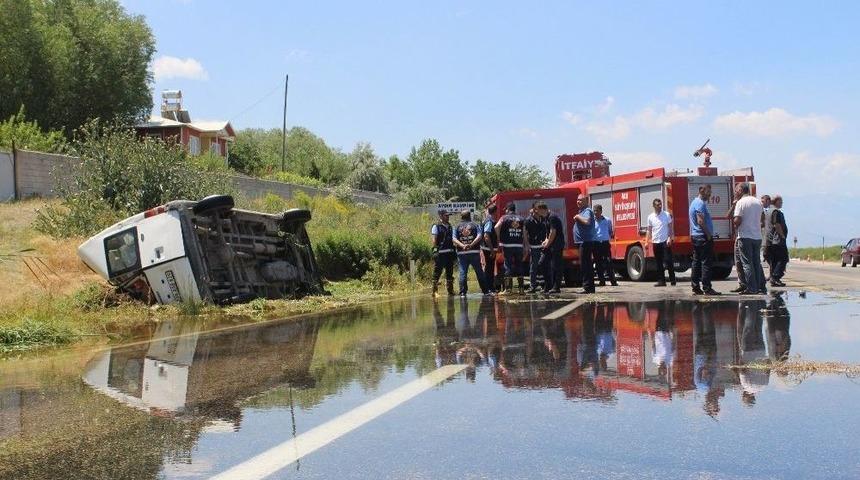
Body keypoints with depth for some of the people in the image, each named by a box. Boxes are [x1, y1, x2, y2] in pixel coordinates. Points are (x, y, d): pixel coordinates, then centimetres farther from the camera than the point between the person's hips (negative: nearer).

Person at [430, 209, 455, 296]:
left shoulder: (450, 226, 16)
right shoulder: (436, 226, -4)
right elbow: (434, 239, -8)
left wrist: (454, 251, 12)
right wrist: (436, 250, -15)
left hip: (450, 252, 6)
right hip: (440, 253, -6)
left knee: (449, 273, 10)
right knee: (437, 273, -4)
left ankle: (450, 290, 16)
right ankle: (435, 291, -1)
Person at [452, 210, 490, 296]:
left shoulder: (457, 227, 8)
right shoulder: (475, 225, 6)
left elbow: (454, 239, -4)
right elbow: (479, 236, -9)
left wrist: (462, 245, -15)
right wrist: (471, 245, -16)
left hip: (462, 253, 1)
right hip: (474, 252, 0)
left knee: (463, 272, 2)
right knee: (479, 272, 6)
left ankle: (463, 292, -3)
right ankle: (485, 291, 11)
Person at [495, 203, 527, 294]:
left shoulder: (504, 218, 3)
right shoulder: (521, 219, 12)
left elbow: (496, 227, -15)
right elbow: (525, 235, 8)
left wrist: (499, 238, -4)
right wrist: (526, 248, 10)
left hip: (508, 246, -3)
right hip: (519, 246, 3)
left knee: (508, 266, 0)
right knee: (519, 266, 10)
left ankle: (509, 288, -5)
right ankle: (521, 288, 10)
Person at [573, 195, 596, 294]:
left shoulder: (587, 211, -12)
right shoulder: (582, 211, 20)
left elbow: (587, 221, -31)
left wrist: (578, 217, -19)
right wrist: (577, 218, 15)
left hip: (586, 242, -11)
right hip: (583, 242, 11)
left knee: (585, 265, -10)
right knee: (586, 265, 13)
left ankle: (588, 287, -9)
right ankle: (589, 287, 19)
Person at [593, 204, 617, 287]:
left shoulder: (607, 221, 7)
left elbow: (610, 231, 16)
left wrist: (612, 235, -5)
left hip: (605, 243, -1)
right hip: (596, 244, 1)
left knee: (608, 262, -7)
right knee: (598, 263, 3)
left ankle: (613, 281, -6)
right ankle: (602, 281, 10)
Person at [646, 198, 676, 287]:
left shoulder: (666, 214, 0)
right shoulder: (650, 217, 6)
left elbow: (670, 228, 1)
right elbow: (649, 230, 11)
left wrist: (670, 238, -12)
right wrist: (646, 242, 1)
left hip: (665, 242, -3)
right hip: (655, 242, 3)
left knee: (668, 261, -6)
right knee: (659, 263, 5)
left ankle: (672, 280, 0)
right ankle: (662, 281, 10)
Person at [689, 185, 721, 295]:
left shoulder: (694, 202, 19)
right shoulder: (700, 203, -13)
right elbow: (700, 221, -21)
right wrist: (709, 235, -16)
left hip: (695, 237, 11)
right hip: (703, 237, -11)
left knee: (696, 262, 9)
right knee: (706, 263, -10)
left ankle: (696, 288, 10)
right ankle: (707, 288, -11)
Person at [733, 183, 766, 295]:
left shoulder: (741, 202, -11)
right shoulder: (758, 202, 9)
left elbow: (737, 220, -17)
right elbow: (762, 217, 20)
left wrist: (733, 222, 3)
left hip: (745, 236, -6)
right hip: (757, 236, 6)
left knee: (747, 263, -2)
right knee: (757, 262, 13)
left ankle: (752, 288, -4)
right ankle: (761, 287, 14)